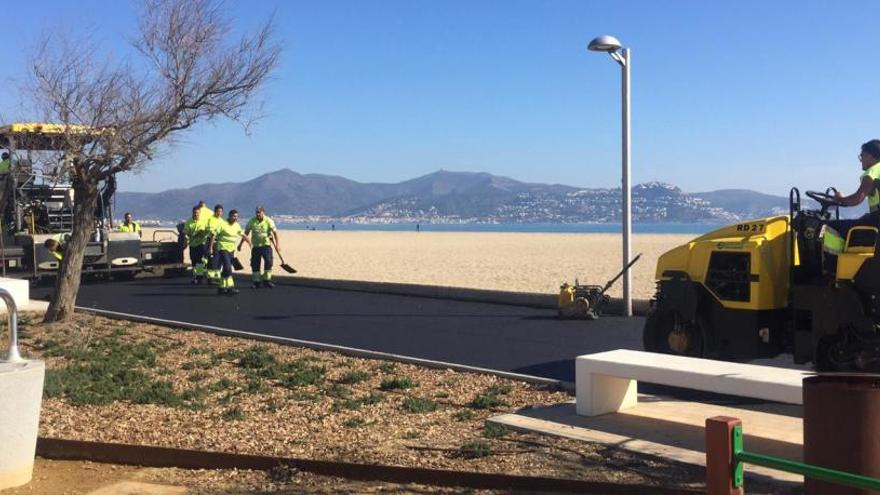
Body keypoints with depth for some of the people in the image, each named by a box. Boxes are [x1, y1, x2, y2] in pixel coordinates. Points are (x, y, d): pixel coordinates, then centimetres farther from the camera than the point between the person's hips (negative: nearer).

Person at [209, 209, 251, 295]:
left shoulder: (237, 226, 10)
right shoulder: (223, 225, -9)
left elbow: (243, 235, 21)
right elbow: (214, 236, -8)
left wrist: (250, 242, 12)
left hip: (231, 250, 7)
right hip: (223, 249, -7)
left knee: (226, 269, 12)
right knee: (227, 268, -16)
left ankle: (222, 287, 21)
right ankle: (230, 287, -18)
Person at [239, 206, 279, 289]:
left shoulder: (269, 221, -5)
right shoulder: (252, 221, 0)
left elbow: (274, 232, -11)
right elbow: (246, 233, 8)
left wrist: (277, 243, -22)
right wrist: (241, 244, 8)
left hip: (266, 245, -2)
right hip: (255, 246, 2)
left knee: (268, 262, -11)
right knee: (255, 264, 2)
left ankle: (267, 281, 1)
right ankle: (257, 282, 14)